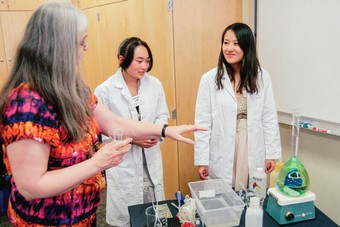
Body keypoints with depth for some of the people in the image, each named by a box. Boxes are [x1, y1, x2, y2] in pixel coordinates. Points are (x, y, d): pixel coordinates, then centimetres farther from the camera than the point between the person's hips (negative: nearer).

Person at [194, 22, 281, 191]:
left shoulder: (262, 77, 0)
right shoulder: (209, 79, -6)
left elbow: (269, 118, 3)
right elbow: (203, 122, -5)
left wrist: (272, 153, 2)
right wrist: (202, 160, -4)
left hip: (254, 156, 2)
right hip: (222, 158, -1)